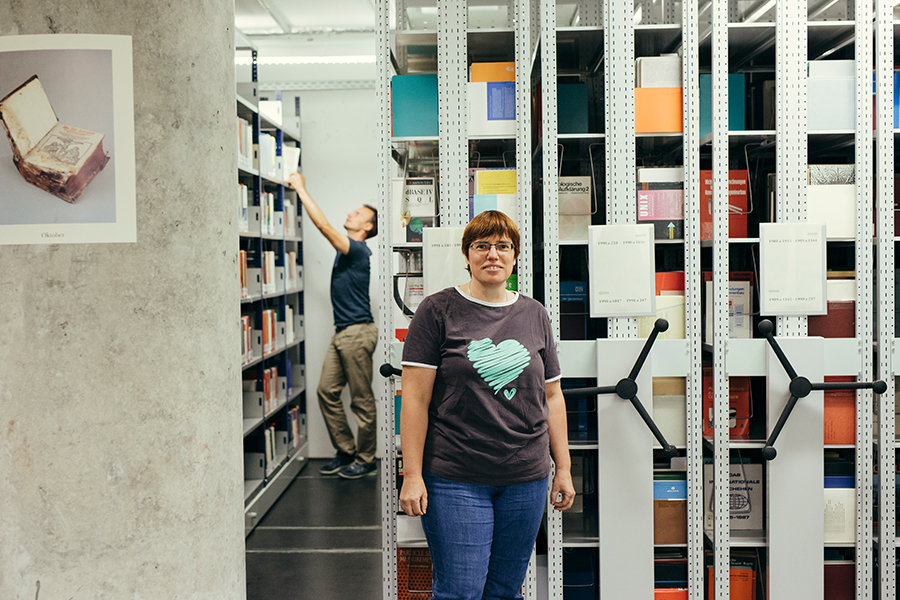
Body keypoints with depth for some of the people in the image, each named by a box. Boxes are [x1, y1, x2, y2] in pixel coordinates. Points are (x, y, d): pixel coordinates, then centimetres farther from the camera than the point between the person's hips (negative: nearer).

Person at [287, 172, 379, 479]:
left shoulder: (358, 250, -13)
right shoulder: (348, 250, 15)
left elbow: (323, 225, -18)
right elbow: (324, 227, 23)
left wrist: (301, 189, -13)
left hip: (358, 331, -10)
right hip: (342, 332, 10)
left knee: (361, 400, -1)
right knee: (327, 391, 9)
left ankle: (365, 460, 10)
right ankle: (345, 452, 19)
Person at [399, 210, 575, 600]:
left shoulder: (534, 315, 10)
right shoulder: (438, 311, -3)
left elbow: (552, 396, 13)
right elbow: (415, 398, -6)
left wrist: (563, 468, 10)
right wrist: (412, 475, -11)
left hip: (526, 480, 4)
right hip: (455, 480, -4)